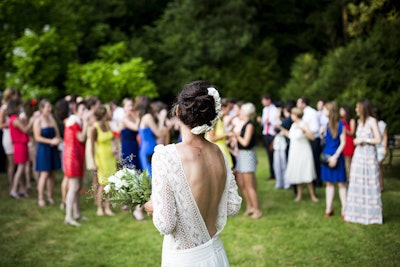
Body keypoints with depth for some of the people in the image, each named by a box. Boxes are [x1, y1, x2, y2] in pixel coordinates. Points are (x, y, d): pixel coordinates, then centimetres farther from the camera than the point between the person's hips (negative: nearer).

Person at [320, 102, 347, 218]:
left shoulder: (340, 124, -9)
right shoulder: (327, 124, 7)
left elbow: (343, 143, -10)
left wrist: (335, 156, -14)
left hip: (336, 156, -6)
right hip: (326, 156, 6)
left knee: (341, 183, 0)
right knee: (329, 182, 10)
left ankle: (344, 209, 6)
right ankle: (329, 208, 17)